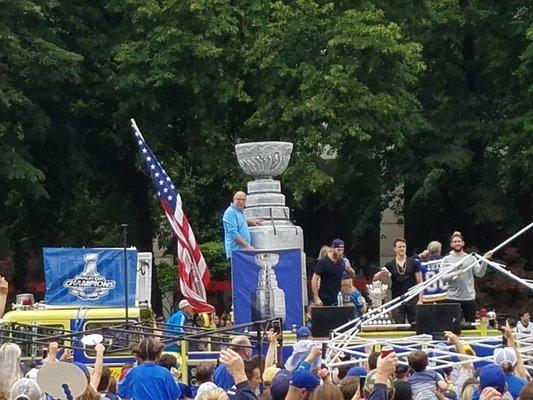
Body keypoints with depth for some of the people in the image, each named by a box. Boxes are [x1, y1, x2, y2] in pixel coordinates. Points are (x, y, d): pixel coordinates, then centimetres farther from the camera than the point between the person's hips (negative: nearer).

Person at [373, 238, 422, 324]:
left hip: (412, 300, -1)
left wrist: (420, 299, -7)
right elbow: (375, 278, 3)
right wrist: (381, 274, -21)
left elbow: (420, 282, 3)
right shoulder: (390, 265, 6)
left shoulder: (413, 263, 3)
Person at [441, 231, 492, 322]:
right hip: (453, 298, -1)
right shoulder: (446, 259, 4)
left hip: (469, 298, 1)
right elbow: (443, 277, -6)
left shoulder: (471, 258, 8)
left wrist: (484, 261, -14)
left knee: (471, 323, 5)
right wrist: (455, 274, -22)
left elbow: (480, 273, -1)